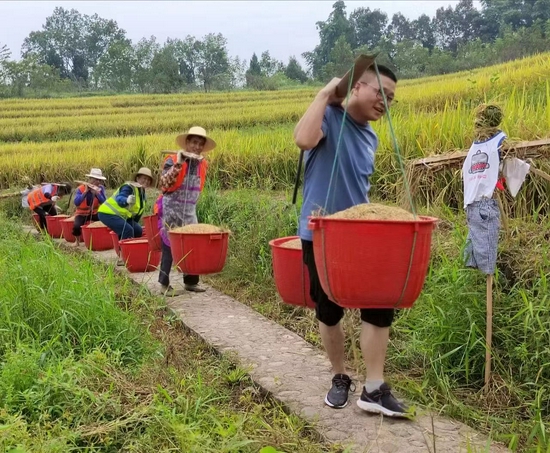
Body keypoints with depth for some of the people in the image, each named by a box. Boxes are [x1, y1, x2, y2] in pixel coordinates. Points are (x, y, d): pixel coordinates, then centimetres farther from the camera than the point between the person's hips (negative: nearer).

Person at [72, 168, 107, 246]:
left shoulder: (100, 188, -9)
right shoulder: (80, 189, -17)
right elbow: (76, 203, -32)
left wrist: (97, 193, -31)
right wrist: (85, 191, -35)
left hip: (94, 213, 3)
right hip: (82, 214, -3)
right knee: (77, 226, -30)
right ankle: (77, 240, 3)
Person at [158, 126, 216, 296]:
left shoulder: (203, 164, 6)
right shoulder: (173, 160, -12)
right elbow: (163, 184, -22)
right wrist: (178, 164, -30)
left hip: (190, 212, 6)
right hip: (172, 211, -5)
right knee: (169, 247, -2)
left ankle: (191, 281, 18)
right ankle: (164, 284, 5)